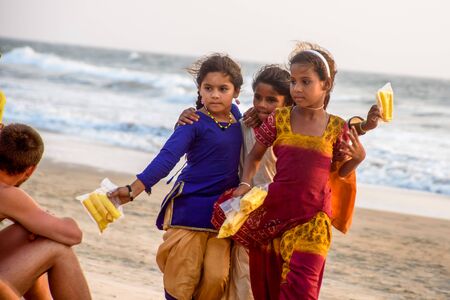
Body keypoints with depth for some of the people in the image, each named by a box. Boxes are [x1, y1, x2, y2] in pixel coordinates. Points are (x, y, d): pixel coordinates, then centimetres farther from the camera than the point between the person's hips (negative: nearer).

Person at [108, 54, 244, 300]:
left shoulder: (235, 114, 7)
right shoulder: (194, 122, -10)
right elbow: (167, 158, -22)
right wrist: (133, 189, -33)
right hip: (189, 205, -5)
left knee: (216, 276, -5)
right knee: (182, 277, -6)